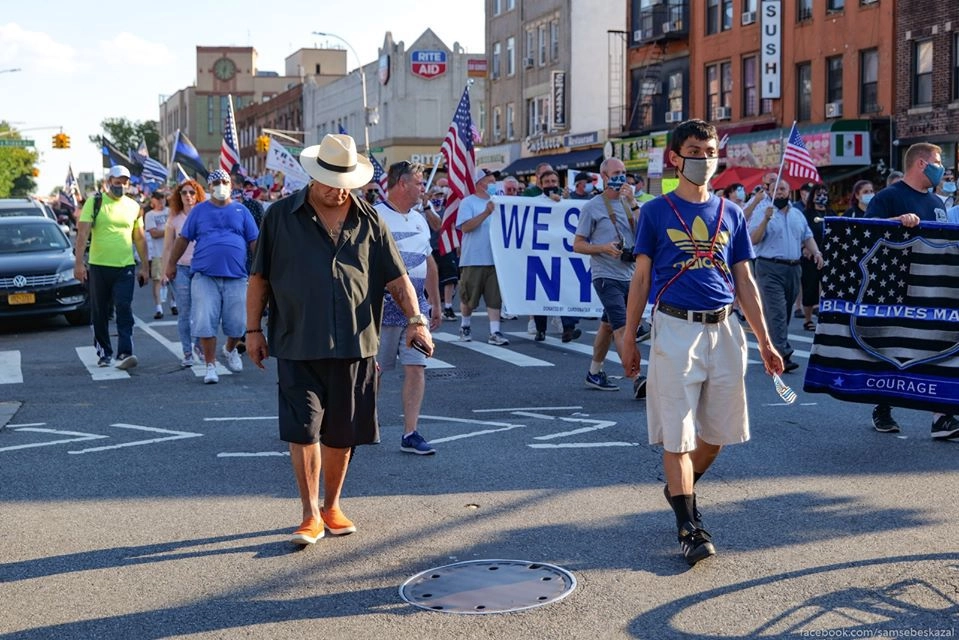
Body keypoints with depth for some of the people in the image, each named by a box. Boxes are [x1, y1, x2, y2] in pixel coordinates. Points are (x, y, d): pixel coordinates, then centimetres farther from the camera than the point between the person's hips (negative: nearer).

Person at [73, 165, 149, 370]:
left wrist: (145, 267, 13)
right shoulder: (94, 202, -1)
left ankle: (125, 353, -14)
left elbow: (140, 238, 15)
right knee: (100, 313, 7)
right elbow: (82, 233, -6)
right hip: (98, 266, -1)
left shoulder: (133, 206, 9)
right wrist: (79, 262, -15)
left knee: (125, 311, -10)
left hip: (125, 267, 1)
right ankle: (104, 353, 18)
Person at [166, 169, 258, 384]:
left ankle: (230, 350, 34)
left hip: (235, 276, 1)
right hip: (205, 275, 0)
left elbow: (254, 242, 10)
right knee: (205, 323, -6)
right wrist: (171, 264, 12)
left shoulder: (241, 211, 10)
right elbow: (183, 239, 12)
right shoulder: (199, 210, 9)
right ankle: (210, 365, 5)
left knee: (236, 324, 2)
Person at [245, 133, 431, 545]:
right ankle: (310, 515, 5)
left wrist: (415, 318, -7)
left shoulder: (368, 221, 8)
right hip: (297, 345, -2)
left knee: (341, 433, 10)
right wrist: (253, 329, 4)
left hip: (353, 345, 2)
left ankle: (332, 507, 27)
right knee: (303, 430, -5)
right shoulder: (281, 217, 3)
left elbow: (396, 278, 7)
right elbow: (259, 277, 7)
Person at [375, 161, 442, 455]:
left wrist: (436, 303, 21)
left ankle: (410, 434, 2)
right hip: (385, 307, -6)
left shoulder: (419, 219, 15)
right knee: (372, 370, 3)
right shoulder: (374, 217, -9)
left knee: (416, 367, 0)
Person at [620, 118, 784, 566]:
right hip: (676, 328, -4)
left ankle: (680, 489, 36)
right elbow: (641, 278, 4)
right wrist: (629, 339, 1)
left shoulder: (731, 214, 11)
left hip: (724, 329, 4)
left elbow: (744, 281, 13)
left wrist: (764, 341, 9)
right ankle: (688, 526, 2)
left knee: (719, 430, 11)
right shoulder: (656, 211, 2)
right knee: (677, 432, -3)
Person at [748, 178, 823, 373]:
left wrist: (816, 252, 2)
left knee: (785, 313, 9)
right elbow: (753, 239, -11)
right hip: (770, 269, -6)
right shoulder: (762, 213, -1)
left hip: (793, 269, 6)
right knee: (777, 313, -14)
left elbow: (807, 237, 20)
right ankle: (782, 355, -18)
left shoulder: (798, 215, 17)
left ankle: (770, 351, 19)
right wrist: (766, 220, -22)